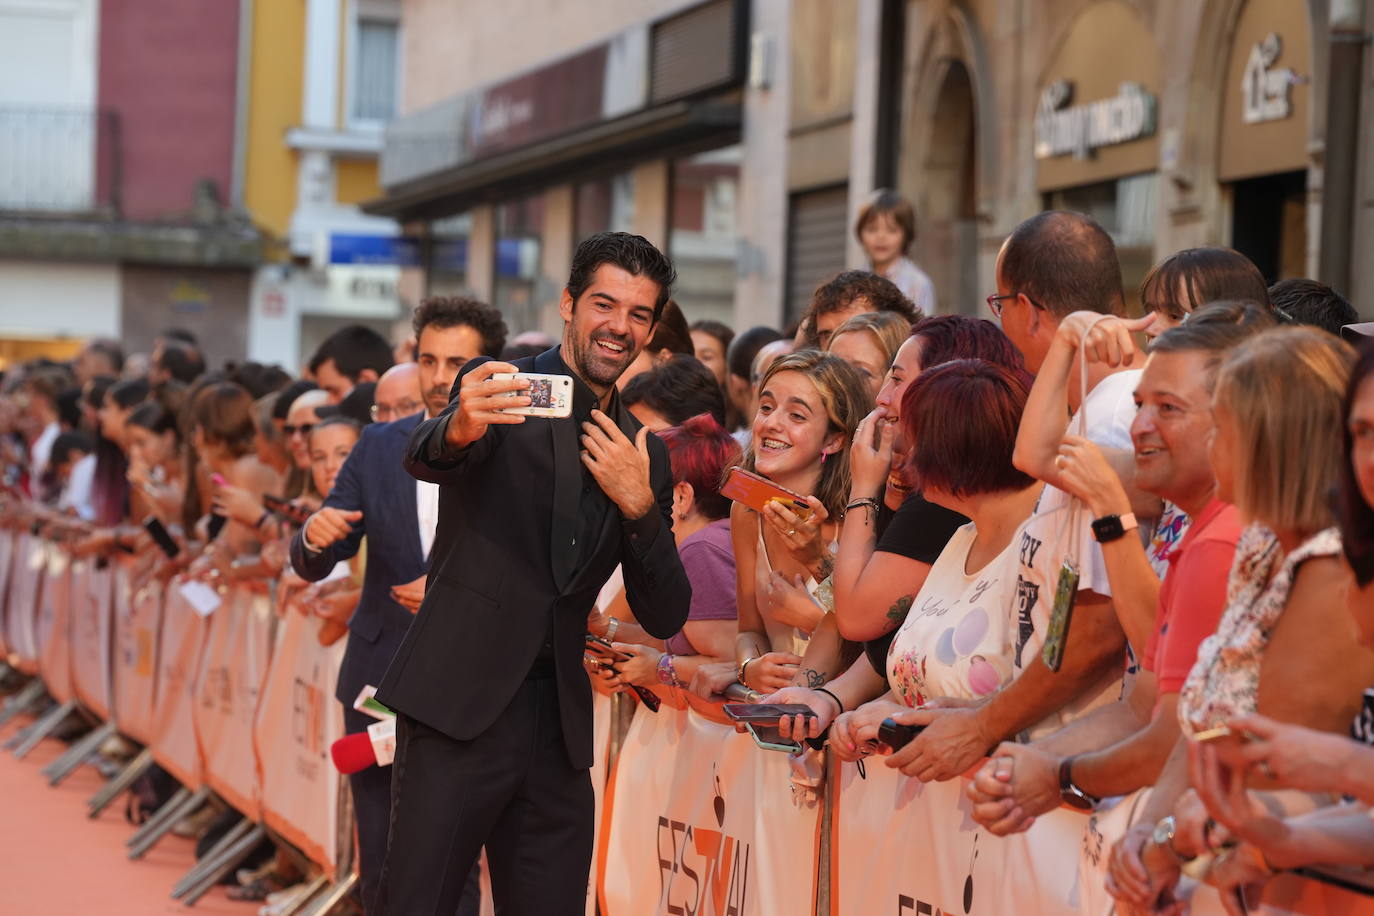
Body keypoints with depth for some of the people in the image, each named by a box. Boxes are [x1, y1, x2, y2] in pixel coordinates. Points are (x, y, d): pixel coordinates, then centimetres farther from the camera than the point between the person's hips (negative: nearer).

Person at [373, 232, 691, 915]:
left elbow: (665, 617, 10)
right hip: (459, 705, -5)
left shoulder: (644, 456, 14)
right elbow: (423, 457, -21)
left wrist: (638, 506, -6)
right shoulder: (502, 392, 0)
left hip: (559, 727, 5)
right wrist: (460, 427, -45)